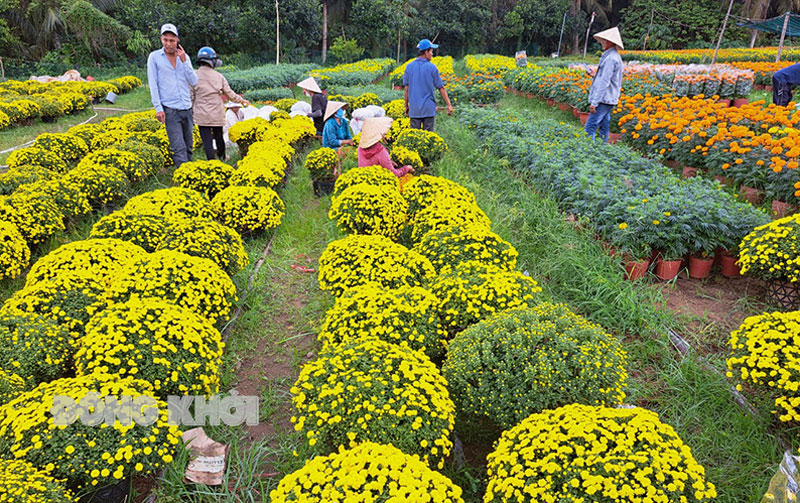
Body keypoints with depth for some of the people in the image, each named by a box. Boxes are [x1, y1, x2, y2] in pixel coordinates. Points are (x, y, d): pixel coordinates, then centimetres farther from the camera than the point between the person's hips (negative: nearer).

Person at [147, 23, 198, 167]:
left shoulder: (184, 56, 10)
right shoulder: (154, 57, 2)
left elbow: (194, 82, 4)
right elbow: (153, 84, 0)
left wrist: (184, 61, -6)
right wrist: (158, 108, -8)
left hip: (187, 108, 4)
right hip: (170, 110, -4)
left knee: (188, 147, 10)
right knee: (179, 148, -13)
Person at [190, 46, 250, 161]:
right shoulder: (219, 76, -1)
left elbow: (190, 97, -3)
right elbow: (230, 94, 5)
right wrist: (242, 100, 22)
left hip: (202, 116, -2)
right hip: (217, 115, 2)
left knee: (207, 140, 0)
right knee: (219, 137, 19)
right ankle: (222, 158, 34)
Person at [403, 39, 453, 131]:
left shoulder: (409, 67, 0)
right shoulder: (432, 67, -5)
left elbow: (406, 89, 1)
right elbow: (441, 88, -2)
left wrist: (406, 106, 10)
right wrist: (449, 105, 4)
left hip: (414, 109, 2)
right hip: (429, 108, -2)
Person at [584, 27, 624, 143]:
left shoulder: (610, 58, -16)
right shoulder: (614, 56, 18)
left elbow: (604, 82, -22)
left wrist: (594, 102, -23)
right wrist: (595, 75, 19)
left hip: (604, 100, -11)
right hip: (609, 100, 11)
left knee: (590, 127, -12)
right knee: (604, 127, 13)